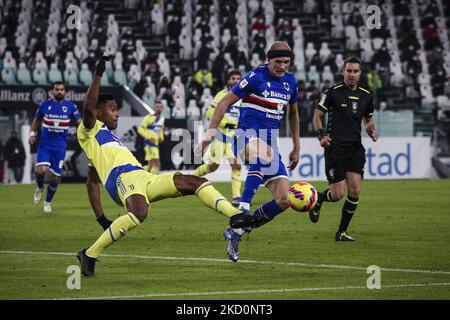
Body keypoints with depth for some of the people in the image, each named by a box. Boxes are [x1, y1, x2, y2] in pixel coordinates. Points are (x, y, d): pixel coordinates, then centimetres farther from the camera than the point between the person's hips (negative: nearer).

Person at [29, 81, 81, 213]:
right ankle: (39, 188, 14)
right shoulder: (45, 105, 0)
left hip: (60, 147, 0)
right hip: (44, 144, 0)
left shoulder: (70, 107, -2)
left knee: (55, 176, 1)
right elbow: (37, 120, 15)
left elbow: (79, 122, 6)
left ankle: (48, 202, 23)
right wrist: (33, 134, 3)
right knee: (41, 170, -20)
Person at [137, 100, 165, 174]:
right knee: (156, 163, -19)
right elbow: (140, 129, -12)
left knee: (151, 164, 12)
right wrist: (149, 137, -20)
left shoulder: (162, 118, 12)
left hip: (156, 143, 8)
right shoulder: (149, 118, -11)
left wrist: (161, 137, 10)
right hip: (149, 143, -8)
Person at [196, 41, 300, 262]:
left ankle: (236, 230, 8)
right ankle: (243, 212, -43)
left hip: (270, 142, 7)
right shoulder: (256, 77, -9)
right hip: (247, 136, -7)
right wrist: (210, 134, -12)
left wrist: (296, 147, 26)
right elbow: (225, 103, -7)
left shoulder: (290, 82, 10)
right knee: (264, 155, -44)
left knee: (284, 200, -6)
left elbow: (293, 114, 27)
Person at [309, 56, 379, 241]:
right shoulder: (333, 92, -3)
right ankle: (318, 199, 27)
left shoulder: (366, 96, 10)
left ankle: (342, 232, 6)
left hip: (355, 148, 4)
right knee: (337, 195, -8)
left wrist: (371, 130, 2)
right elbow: (317, 116, 3)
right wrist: (321, 135, -13)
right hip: (335, 148, -4)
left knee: (355, 191, -7)